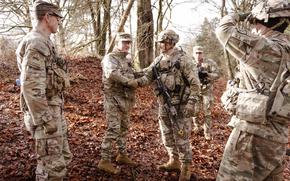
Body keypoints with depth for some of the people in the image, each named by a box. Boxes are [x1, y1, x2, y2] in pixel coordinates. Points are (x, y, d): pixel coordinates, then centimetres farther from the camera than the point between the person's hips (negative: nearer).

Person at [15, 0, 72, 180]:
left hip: (54, 112, 10)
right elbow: (31, 87, -25)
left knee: (63, 157, 19)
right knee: (52, 166, 0)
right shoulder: (35, 44, -18)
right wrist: (47, 121, -23)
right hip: (46, 116, -10)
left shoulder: (44, 43, 14)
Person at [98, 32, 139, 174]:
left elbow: (132, 75, 21)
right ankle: (105, 161, 0)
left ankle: (122, 155, 30)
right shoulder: (110, 58, -12)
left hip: (126, 99, 9)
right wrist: (130, 82, -24)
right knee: (113, 130, -9)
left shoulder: (128, 59, 15)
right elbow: (112, 74, -30)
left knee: (124, 128, 16)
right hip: (113, 99, -9)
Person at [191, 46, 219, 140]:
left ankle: (207, 132, 13)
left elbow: (217, 75, -11)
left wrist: (207, 75, -28)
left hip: (207, 91, -2)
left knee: (207, 112, 2)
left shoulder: (210, 62, -6)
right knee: (194, 110, 7)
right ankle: (197, 127, 30)